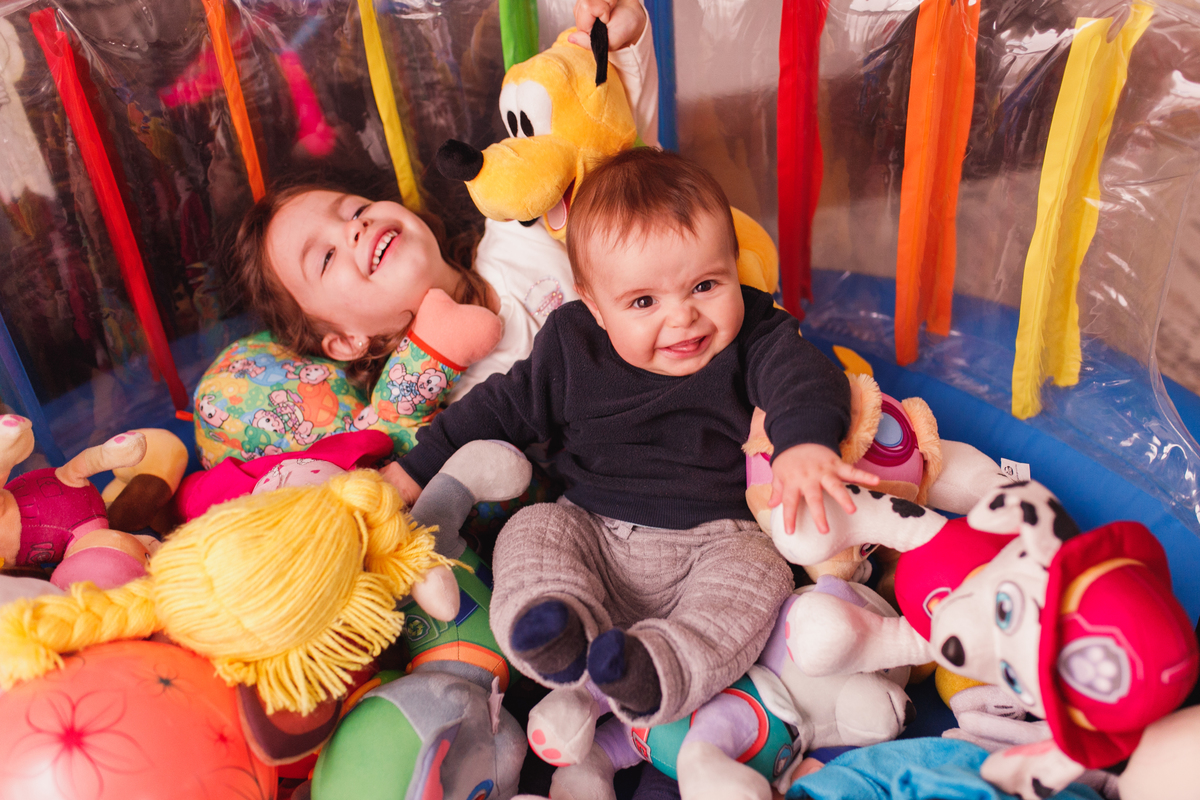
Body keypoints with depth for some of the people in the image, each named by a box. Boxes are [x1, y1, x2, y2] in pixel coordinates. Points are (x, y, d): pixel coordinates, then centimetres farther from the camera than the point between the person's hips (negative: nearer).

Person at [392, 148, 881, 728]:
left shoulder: (753, 338, -4)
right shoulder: (570, 347, 1)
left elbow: (801, 376, -23)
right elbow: (502, 408, 10)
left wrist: (806, 442, -47)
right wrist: (416, 470, 8)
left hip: (714, 541, -2)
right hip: (591, 535, 2)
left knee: (758, 572, -28)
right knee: (530, 530, -19)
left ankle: (658, 670, -41)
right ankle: (561, 634, -38)